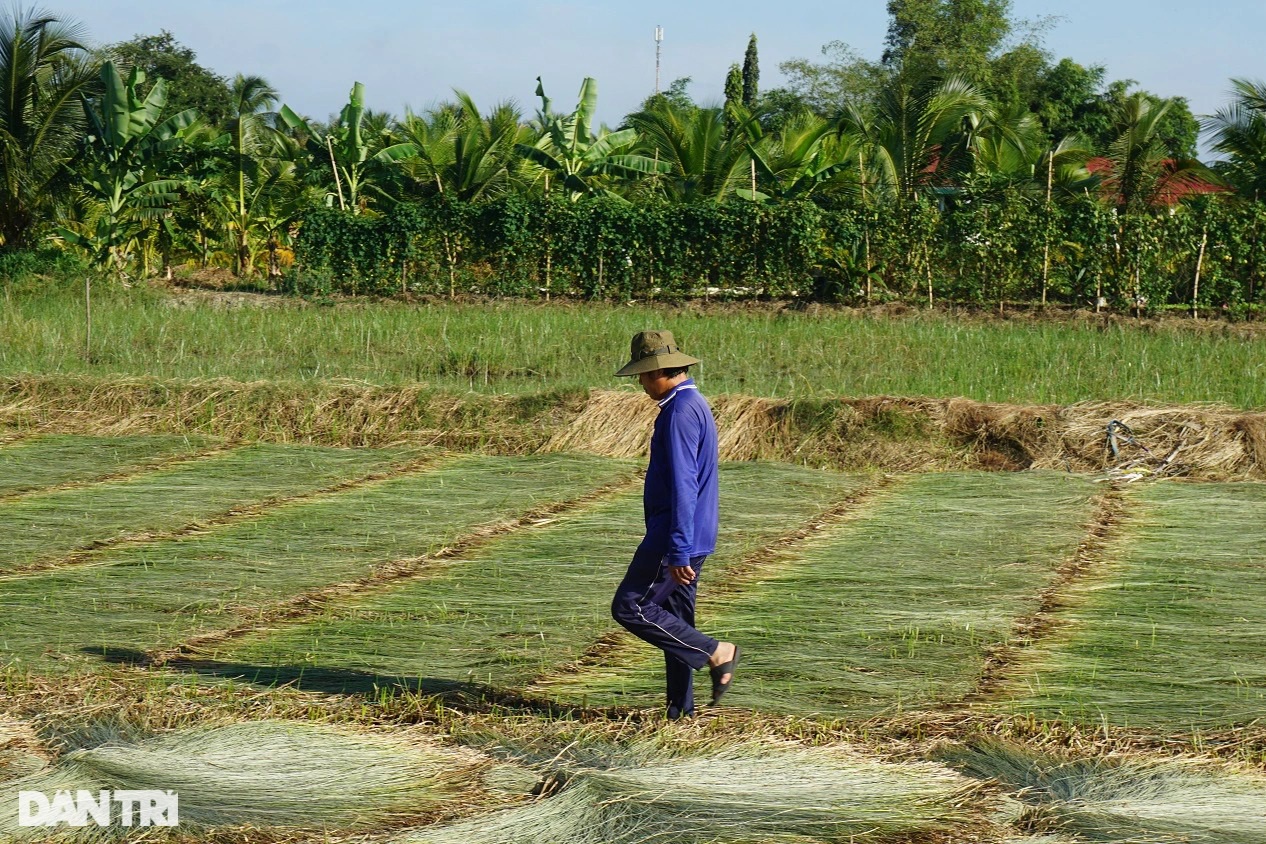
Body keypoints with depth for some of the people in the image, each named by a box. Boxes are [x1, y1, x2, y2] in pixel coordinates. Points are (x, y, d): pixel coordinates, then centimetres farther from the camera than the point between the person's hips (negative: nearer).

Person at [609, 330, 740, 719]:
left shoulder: (680, 412, -17)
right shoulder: (695, 405, 16)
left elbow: (683, 486, -23)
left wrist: (678, 552, -25)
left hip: (675, 539, -10)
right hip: (692, 538, 10)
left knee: (630, 607, -8)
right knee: (675, 618, 10)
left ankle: (716, 653, -6)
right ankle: (680, 712, 11)